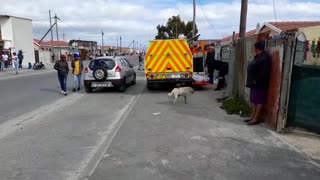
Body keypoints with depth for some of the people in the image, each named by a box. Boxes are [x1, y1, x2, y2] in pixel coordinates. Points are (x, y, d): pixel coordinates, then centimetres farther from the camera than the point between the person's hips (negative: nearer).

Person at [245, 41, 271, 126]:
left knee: (259, 101, -2)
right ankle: (253, 116, 21)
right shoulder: (258, 57, 15)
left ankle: (256, 118, 4)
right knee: (254, 100, 13)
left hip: (259, 84, -10)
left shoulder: (265, 58, -16)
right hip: (255, 83, 10)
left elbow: (264, 72, -24)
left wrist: (256, 81, -20)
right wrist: (252, 81, 13)